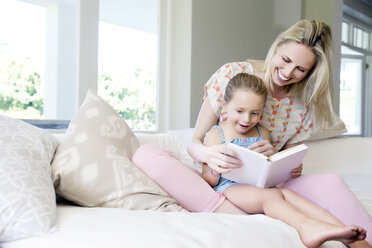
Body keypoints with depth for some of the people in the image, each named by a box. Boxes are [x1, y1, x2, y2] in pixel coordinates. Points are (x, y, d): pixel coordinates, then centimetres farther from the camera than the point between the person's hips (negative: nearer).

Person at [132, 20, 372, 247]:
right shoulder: (232, 74, -5)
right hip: (215, 186, 0)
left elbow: (290, 168, 7)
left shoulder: (304, 106, 4)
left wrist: (274, 156, -18)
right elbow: (195, 142, -3)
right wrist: (208, 154, -29)